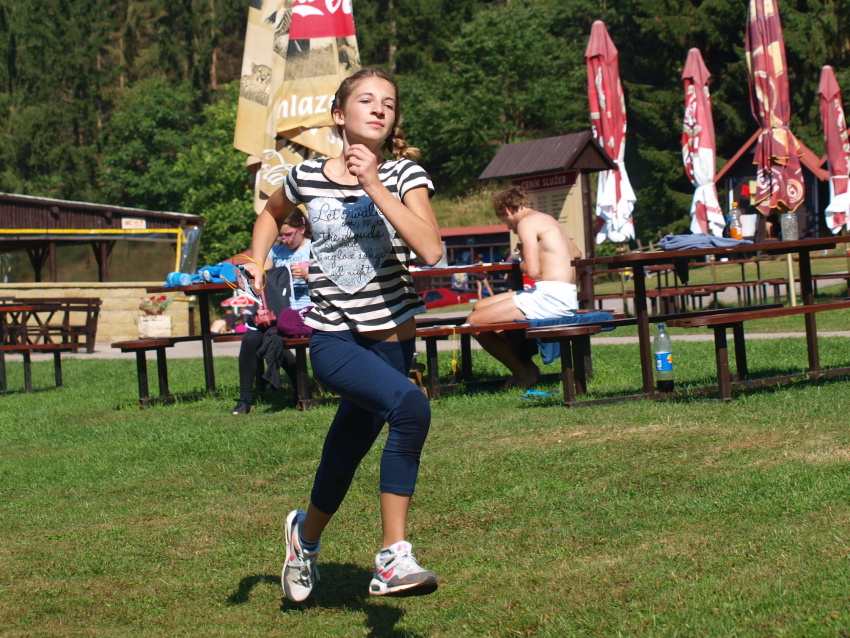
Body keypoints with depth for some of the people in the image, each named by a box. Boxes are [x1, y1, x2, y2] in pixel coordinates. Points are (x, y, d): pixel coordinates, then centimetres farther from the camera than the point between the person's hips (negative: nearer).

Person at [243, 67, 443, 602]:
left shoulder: (405, 174, -5)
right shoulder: (308, 176, -1)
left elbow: (430, 249, -23)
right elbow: (271, 213, 23)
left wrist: (374, 186, -23)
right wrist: (257, 262, 8)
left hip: (391, 340, 2)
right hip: (332, 340, -2)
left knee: (345, 458, 14)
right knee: (411, 406, -30)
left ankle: (306, 537, 46)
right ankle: (394, 558, -27)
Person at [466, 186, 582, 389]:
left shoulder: (527, 223, -8)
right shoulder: (548, 220, 21)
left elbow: (533, 271, -20)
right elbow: (576, 254, 37)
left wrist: (521, 262, 3)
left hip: (551, 297, -10)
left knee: (475, 321, -10)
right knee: (480, 306, 17)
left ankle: (524, 373, 1)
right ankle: (524, 364, 14)